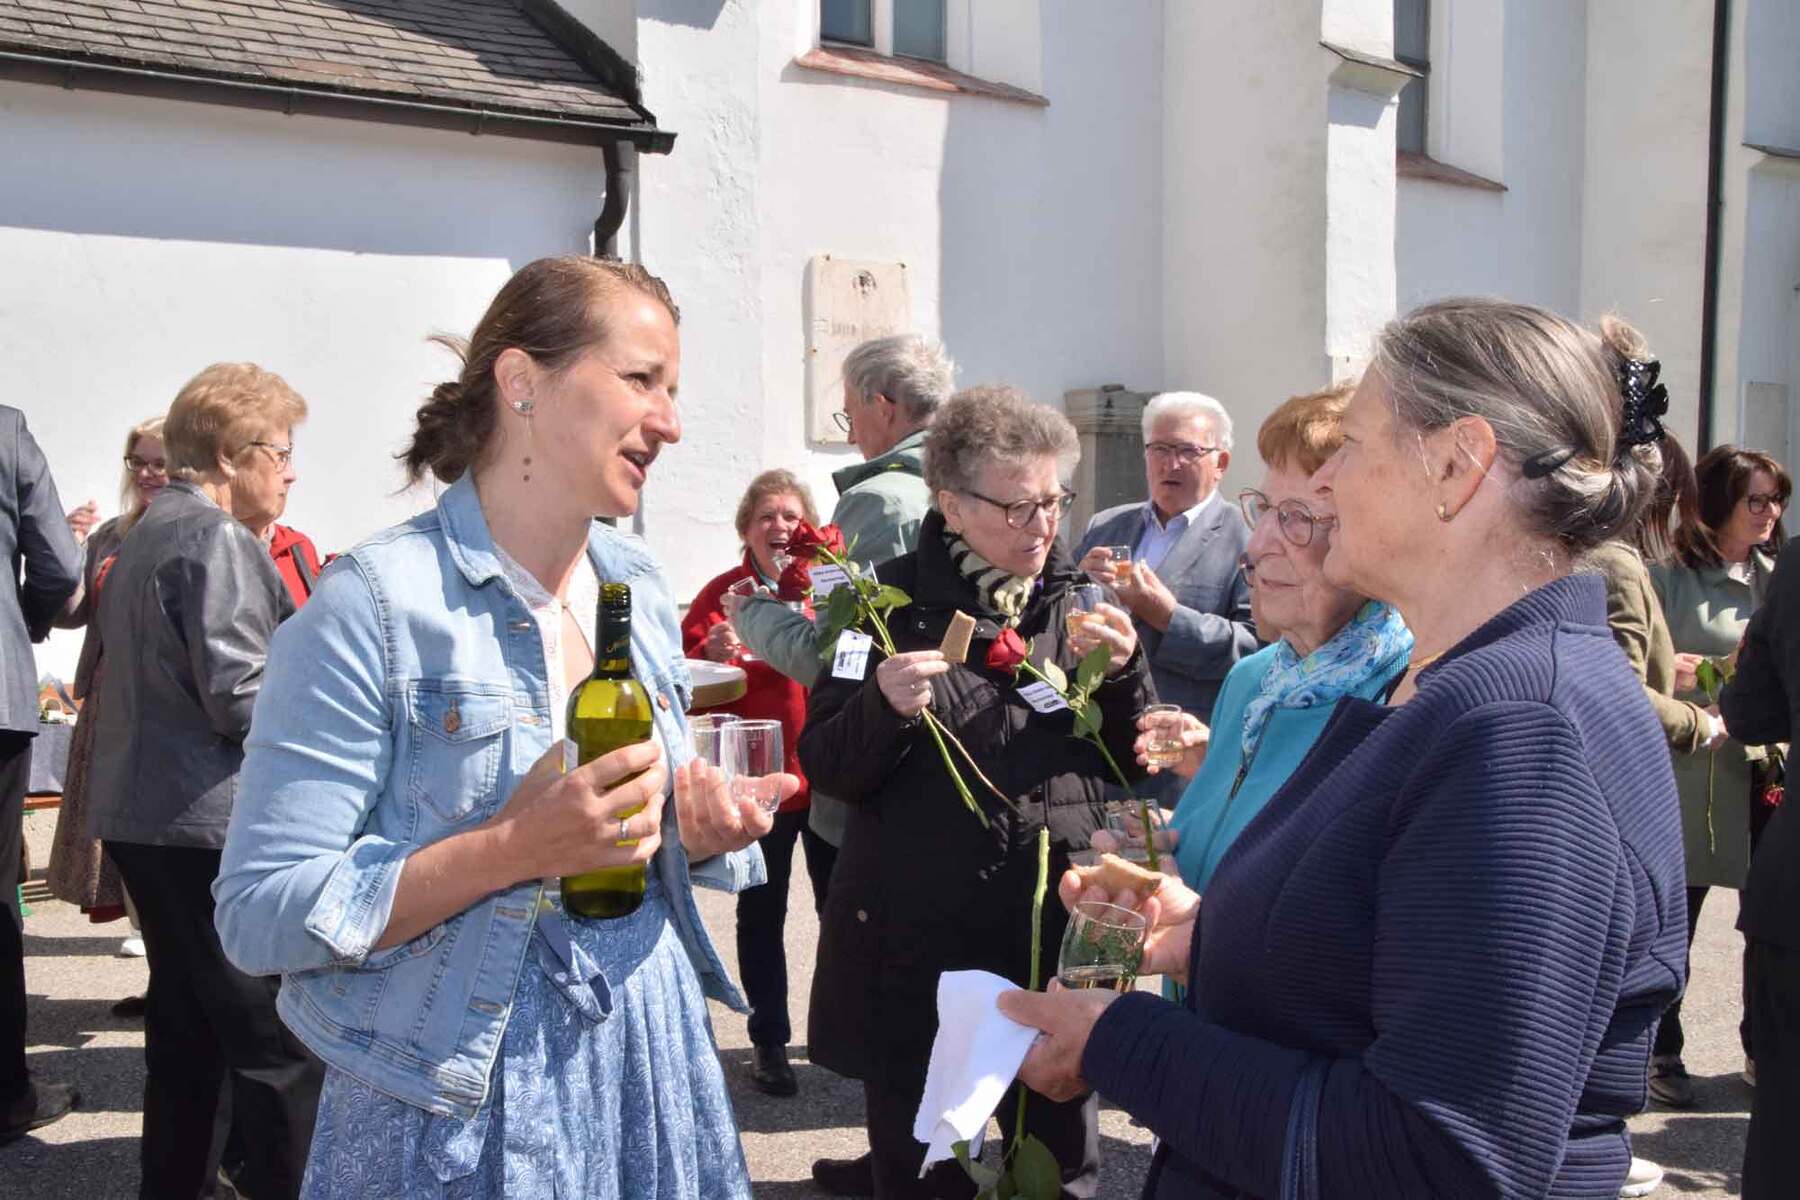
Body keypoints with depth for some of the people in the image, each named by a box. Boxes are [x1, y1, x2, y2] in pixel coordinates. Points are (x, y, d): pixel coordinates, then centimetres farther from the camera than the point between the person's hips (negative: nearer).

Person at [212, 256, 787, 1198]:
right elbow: (259, 915, -18)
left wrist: (700, 833, -5)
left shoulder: (639, 588, 5)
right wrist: (511, 849, -27)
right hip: (459, 1111, -6)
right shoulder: (375, 602, -16)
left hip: (652, 1062, 6)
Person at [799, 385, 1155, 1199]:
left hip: (1062, 931, 2)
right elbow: (826, 767, -4)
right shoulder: (890, 604, -3)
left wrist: (1122, 673, -10)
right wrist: (884, 705, -23)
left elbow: (1139, 760, 8)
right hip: (917, 944, -2)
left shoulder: (1079, 599, 6)